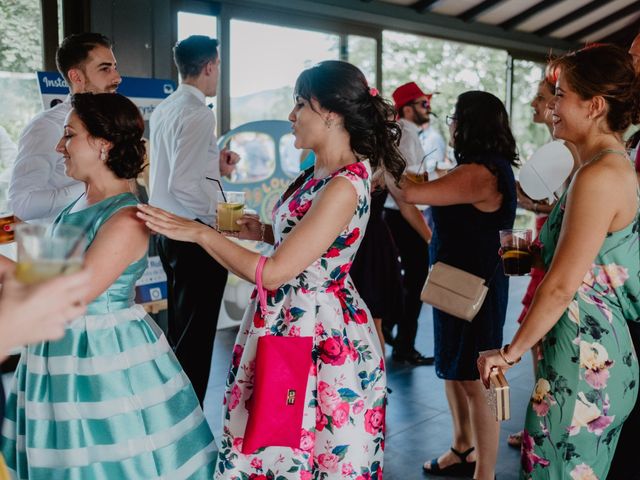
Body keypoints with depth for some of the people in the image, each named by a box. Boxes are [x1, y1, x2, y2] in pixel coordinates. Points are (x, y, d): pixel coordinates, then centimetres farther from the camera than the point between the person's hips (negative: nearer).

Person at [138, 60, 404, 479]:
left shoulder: (344, 186, -23)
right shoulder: (319, 174, 6)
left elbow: (273, 272, -23)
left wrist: (199, 232, -18)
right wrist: (267, 233, 5)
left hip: (316, 333, -9)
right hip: (288, 322, 9)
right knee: (270, 442, 18)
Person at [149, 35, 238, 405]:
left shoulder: (164, 109, 11)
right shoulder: (198, 113, -16)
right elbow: (183, 184, -25)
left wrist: (216, 167, 12)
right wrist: (217, 216, -13)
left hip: (169, 231, 10)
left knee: (180, 328, 20)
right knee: (196, 334, 0)